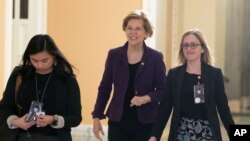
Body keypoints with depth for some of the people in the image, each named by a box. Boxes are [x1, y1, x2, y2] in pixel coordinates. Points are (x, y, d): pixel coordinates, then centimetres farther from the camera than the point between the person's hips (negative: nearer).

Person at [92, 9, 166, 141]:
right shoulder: (114, 55, 2)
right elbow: (105, 88, 8)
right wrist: (97, 116, 4)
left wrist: (146, 98, -19)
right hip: (118, 121, 1)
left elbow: (163, 90, 0)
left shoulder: (155, 57, -2)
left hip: (146, 122, -1)